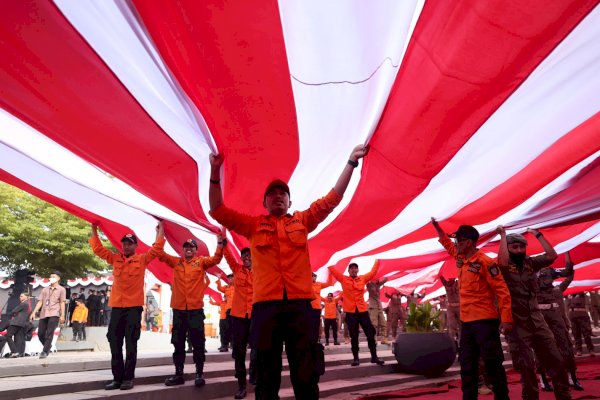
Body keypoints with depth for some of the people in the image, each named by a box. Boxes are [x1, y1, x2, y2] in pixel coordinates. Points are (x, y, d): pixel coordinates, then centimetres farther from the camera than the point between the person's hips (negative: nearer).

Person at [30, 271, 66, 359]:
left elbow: (62, 303, 1)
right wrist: (34, 313, 3)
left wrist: (62, 315, -6)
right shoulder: (45, 290, 20)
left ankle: (45, 351, -3)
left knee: (49, 333, -10)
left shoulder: (61, 289, 8)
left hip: (54, 314, -5)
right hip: (43, 314, 5)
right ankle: (48, 346, 26)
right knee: (40, 333, 4)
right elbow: (40, 302, 15)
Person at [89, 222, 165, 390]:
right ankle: (117, 378, 16)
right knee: (115, 344, 7)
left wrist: (160, 228, 3)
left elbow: (157, 247, 0)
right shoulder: (115, 259, 12)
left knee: (131, 344, 1)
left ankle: (128, 378, 8)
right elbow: (98, 249, 14)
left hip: (134, 307, -3)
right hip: (116, 307, 4)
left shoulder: (142, 259, 4)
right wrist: (94, 229, 13)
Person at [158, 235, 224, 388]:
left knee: (198, 342, 2)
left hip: (196, 308, -3)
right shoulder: (176, 262, 10)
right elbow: (161, 254, 5)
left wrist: (220, 243, -21)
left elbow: (215, 259, -8)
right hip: (178, 308, 3)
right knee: (178, 342, 10)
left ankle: (199, 374, 9)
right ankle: (179, 374, 21)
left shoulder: (201, 262, 5)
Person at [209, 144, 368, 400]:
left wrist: (351, 162, 9)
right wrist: (215, 172, -1)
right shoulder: (253, 225, 16)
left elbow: (331, 199, 14)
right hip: (266, 305, 0)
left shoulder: (302, 221, 17)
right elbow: (218, 211, 11)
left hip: (299, 304, 1)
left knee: (306, 376, 3)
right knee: (267, 376, 7)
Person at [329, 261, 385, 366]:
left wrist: (377, 262, 25)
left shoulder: (362, 279, 10)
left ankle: (374, 356, 14)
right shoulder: (343, 279, 5)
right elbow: (333, 270, 7)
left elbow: (373, 272, 20)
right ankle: (356, 358, 12)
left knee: (370, 333, 3)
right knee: (354, 336, 4)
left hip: (363, 310, 2)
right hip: (350, 311, -2)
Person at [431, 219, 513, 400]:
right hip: (466, 322, 8)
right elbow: (447, 244, 30)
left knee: (493, 363, 0)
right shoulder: (462, 259, 10)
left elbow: (502, 291, -15)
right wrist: (436, 226, 29)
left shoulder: (485, 262, -13)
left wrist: (506, 319, -20)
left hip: (485, 321, -8)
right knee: (467, 365, 12)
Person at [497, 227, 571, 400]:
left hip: (537, 319, 5)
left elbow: (552, 255, -2)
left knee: (555, 359, 8)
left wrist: (538, 234, -1)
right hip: (517, 322, -5)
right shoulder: (504, 266, -7)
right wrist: (503, 235, -22)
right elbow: (503, 261, -31)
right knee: (526, 363, 4)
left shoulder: (531, 262, 8)